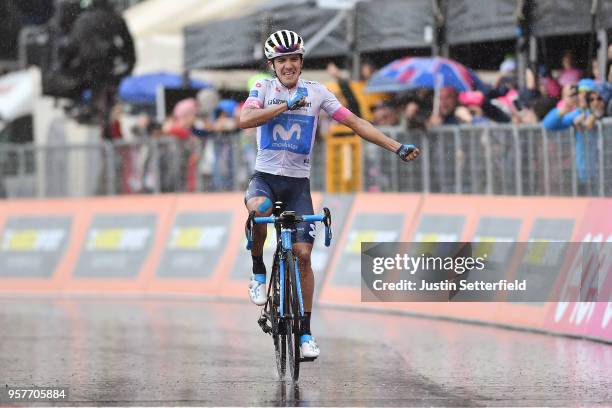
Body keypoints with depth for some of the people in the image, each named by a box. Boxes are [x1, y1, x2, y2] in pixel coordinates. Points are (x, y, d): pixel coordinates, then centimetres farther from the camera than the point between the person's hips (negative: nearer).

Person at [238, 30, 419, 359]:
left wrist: (397, 147, -7)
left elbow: (354, 122, 0)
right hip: (265, 176, -1)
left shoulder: (316, 92, 2)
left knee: (303, 254, -7)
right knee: (258, 209, -36)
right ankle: (258, 272, -9)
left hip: (298, 183, 2)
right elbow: (244, 120, -20)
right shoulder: (264, 88, -1)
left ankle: (305, 332, 1)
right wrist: (287, 104, -23)